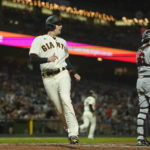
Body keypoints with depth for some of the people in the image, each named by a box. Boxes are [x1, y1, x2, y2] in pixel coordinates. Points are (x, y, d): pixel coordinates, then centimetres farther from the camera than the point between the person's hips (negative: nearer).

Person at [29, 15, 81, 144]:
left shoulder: (62, 42, 21)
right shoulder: (39, 40, 3)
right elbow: (33, 58, -8)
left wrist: (74, 73, 14)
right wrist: (48, 59, -23)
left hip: (62, 75, 2)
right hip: (48, 79, -2)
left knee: (66, 100, -19)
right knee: (59, 108, -2)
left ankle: (73, 133, -24)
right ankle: (69, 129, 18)